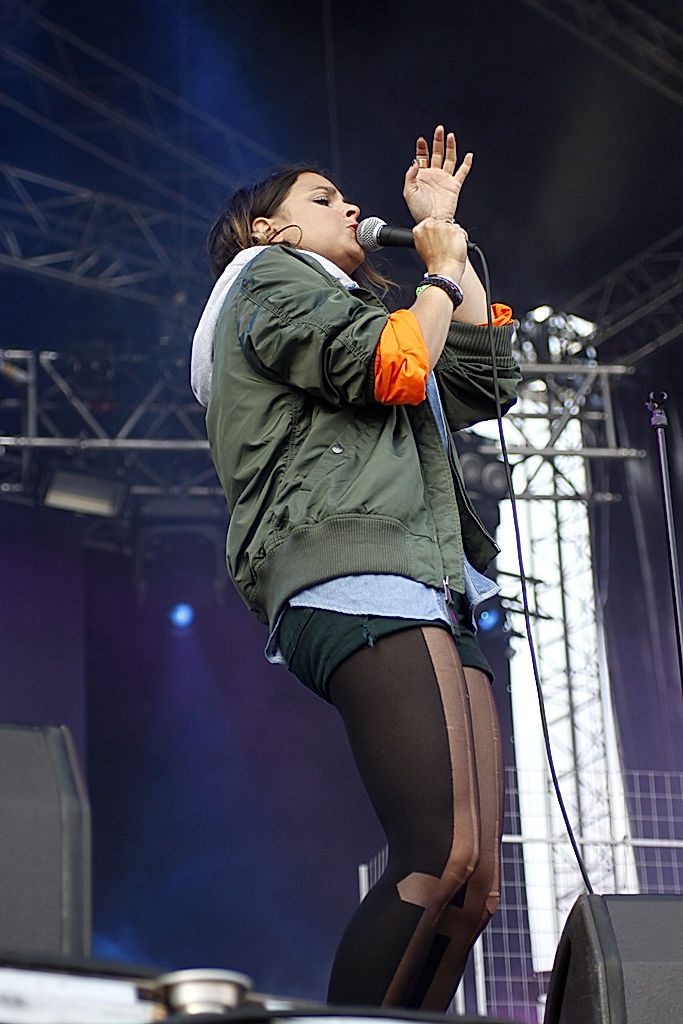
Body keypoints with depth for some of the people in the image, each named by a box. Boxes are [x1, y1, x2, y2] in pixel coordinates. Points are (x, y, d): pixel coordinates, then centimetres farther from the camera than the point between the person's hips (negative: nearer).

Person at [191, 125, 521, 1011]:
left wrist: (443, 230, 36)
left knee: (472, 888, -6)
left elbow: (484, 382, 32)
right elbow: (395, 366, -6)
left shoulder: (345, 317, 39)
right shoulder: (270, 279, 12)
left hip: (433, 602, 10)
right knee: (446, 859, -26)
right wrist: (441, 270, 13)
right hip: (357, 581, -10)